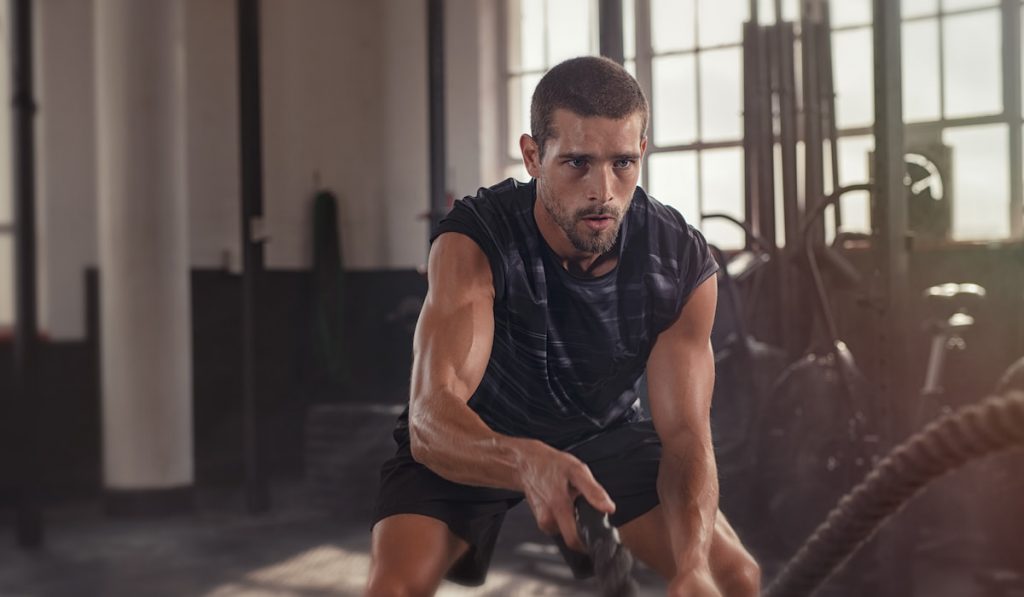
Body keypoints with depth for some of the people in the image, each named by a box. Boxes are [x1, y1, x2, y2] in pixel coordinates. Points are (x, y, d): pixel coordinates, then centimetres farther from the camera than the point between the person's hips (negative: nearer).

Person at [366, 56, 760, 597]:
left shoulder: (682, 263, -22)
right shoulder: (472, 242, -31)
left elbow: (686, 435, -23)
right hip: (472, 444, -2)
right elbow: (431, 418, -42)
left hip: (604, 433, 3)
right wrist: (527, 463, -64)